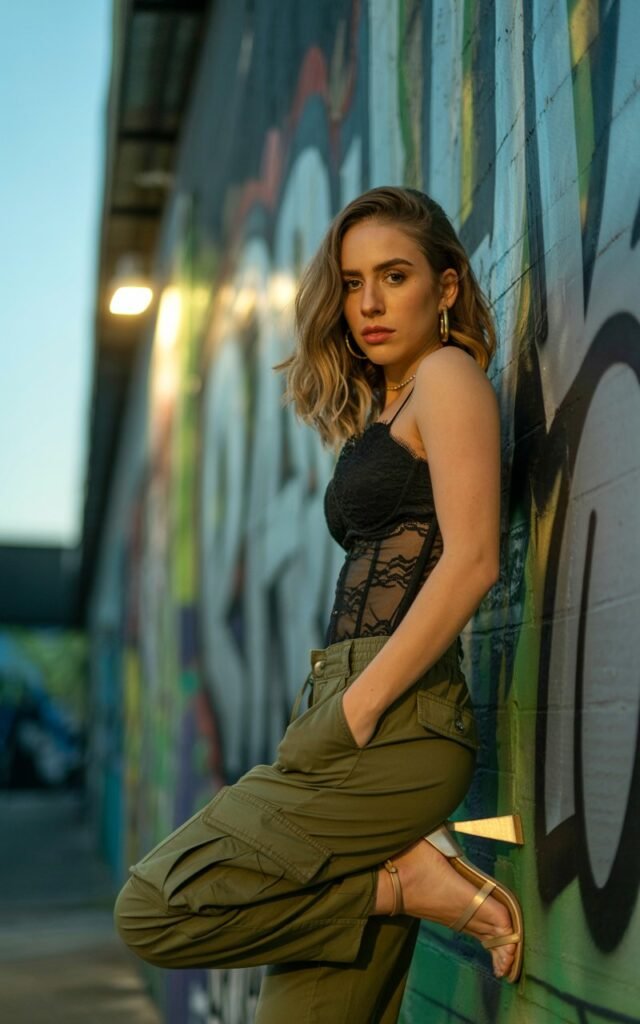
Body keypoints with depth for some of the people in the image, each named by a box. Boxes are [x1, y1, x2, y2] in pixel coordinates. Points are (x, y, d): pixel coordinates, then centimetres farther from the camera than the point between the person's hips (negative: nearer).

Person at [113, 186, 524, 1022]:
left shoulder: (448, 373, 0)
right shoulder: (381, 414, 25)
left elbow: (471, 561, -14)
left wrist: (354, 712, -17)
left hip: (393, 721, -9)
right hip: (353, 705, 9)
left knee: (155, 910, -10)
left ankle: (411, 884, -9)